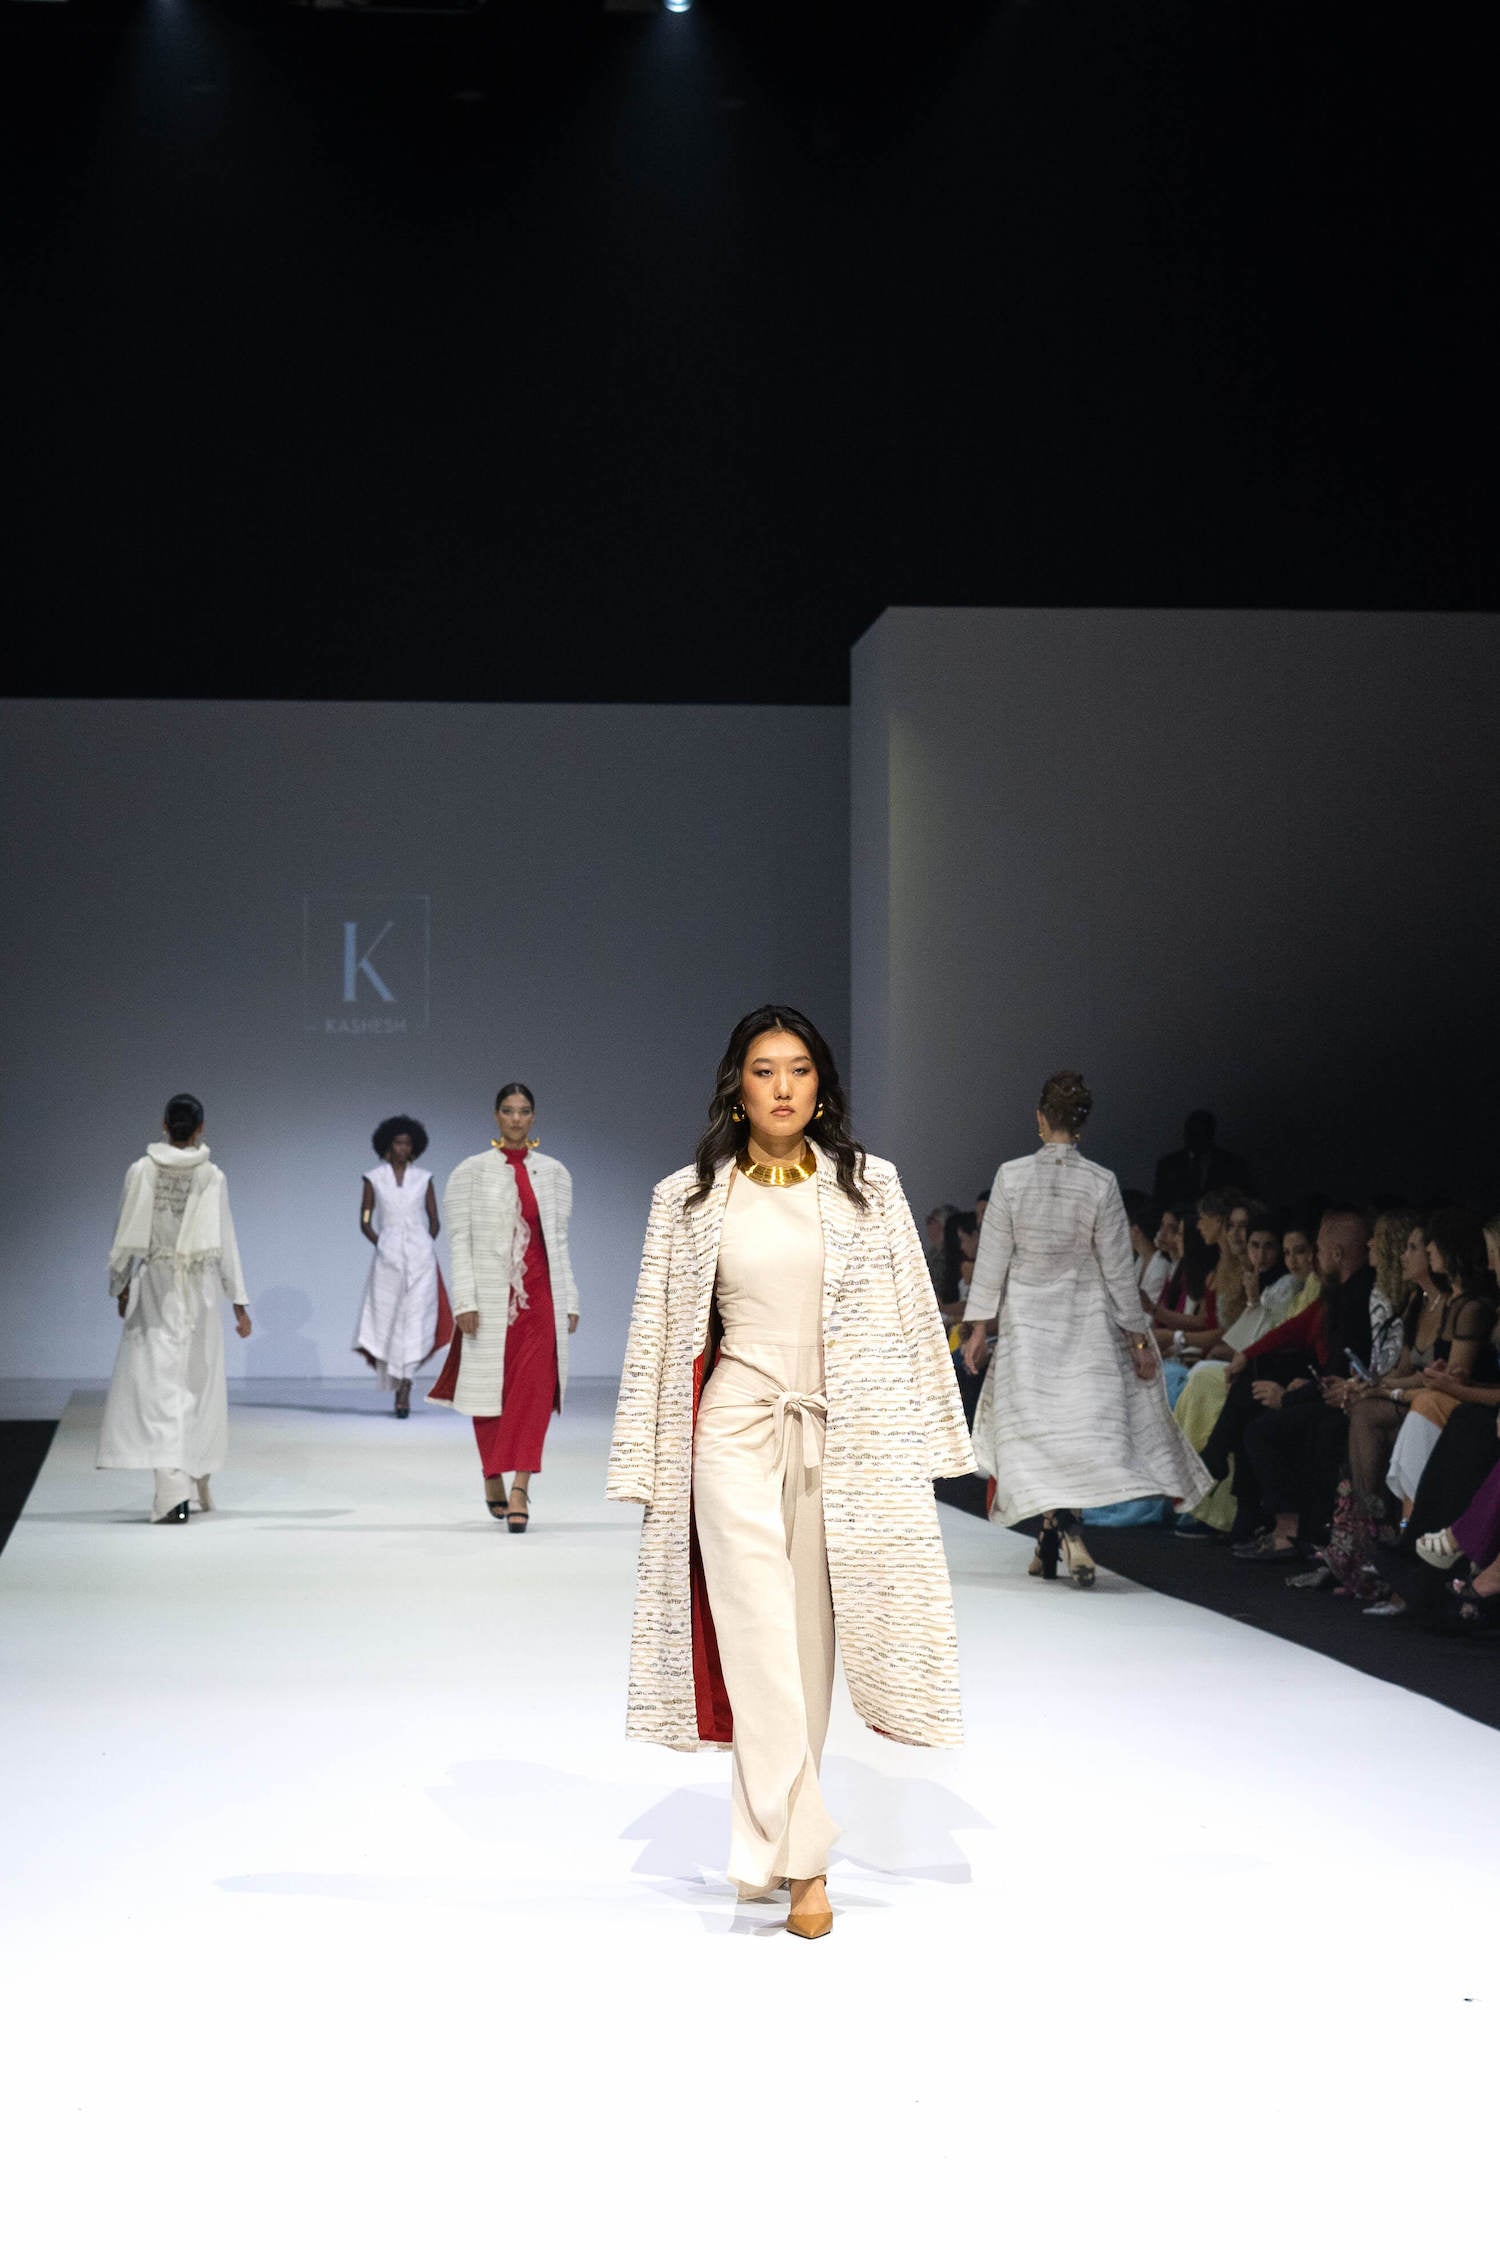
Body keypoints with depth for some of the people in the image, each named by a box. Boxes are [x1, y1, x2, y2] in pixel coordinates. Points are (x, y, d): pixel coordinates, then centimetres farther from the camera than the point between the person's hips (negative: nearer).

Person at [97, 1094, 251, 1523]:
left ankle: (173, 1492, -17)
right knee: (200, 1383, 14)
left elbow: (126, 1234, 1)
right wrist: (239, 1302, 3)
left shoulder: (141, 1171, -3)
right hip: (201, 1285, 0)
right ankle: (197, 1484, 26)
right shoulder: (212, 1177, -5)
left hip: (153, 1285, 0)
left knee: (159, 1384, -4)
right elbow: (225, 1241, -3)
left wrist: (121, 1286, 14)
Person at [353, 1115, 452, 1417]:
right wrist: (378, 1244, -6)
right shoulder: (373, 1178, 5)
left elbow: (434, 1220, 13)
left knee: (415, 1319, -11)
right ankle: (399, 1389, 19)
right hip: (387, 1256, 0)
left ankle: (404, 1393, -14)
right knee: (387, 1320, 2)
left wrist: (426, 1248, 0)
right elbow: (365, 1222, 7)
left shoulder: (423, 1178, 8)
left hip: (420, 1255, 0)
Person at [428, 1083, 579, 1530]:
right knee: (490, 1391, 6)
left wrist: (569, 1301, 9)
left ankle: (520, 1490, -15)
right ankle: (493, 1480, 26)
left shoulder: (555, 1172, 9)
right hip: (489, 1295, -1)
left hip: (540, 1295, 1)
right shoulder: (471, 1172, 1)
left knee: (534, 1390, -11)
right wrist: (464, 1302, -10)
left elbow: (559, 1241, 13)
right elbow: (459, 1241, -3)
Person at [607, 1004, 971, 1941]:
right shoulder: (689, 1198, 4)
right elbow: (658, 1333, 7)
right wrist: (650, 1465, 5)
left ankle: (774, 1826, 20)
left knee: (811, 1638, 5)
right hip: (737, 1428, -1)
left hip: (844, 1433, 1)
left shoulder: (868, 1185, 5)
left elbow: (913, 1315, 6)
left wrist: (922, 1443, 3)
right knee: (759, 1634, -9)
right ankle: (800, 1855, -7)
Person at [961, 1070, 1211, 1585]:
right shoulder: (1101, 1183, -8)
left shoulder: (1011, 1175, -7)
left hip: (1026, 1318, 0)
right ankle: (1056, 1540, 11)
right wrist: (1138, 1338, 4)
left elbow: (993, 1257, -3)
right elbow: (1118, 1267, -4)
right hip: (1087, 1320, 0)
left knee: (1036, 1426, 4)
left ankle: (1064, 1529, -12)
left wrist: (980, 1326, 6)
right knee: (1084, 1422, 9)